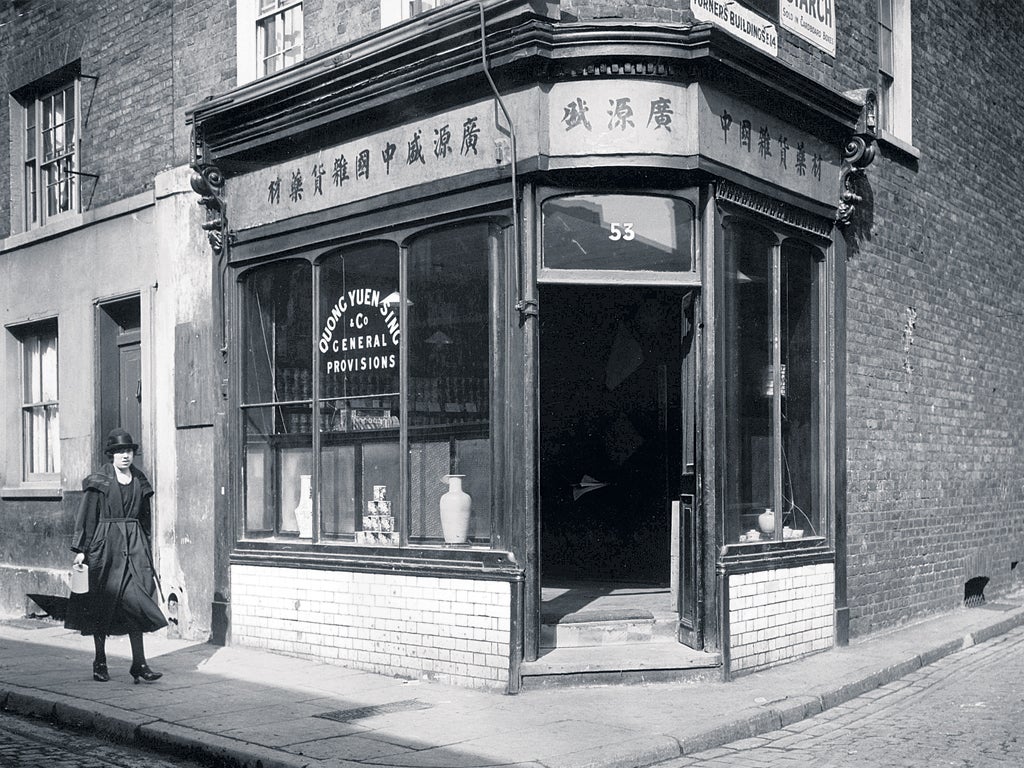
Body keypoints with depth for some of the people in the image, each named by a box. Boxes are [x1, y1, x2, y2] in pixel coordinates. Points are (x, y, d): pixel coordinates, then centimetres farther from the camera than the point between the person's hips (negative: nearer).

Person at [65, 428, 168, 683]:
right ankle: (100, 662, 18)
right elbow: (87, 517, -4)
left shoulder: (139, 482, 10)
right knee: (102, 605, 5)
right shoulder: (99, 481, -3)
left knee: (135, 602, -5)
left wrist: (147, 552, 16)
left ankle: (139, 664, -4)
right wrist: (80, 549, -9)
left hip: (134, 547, 3)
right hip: (105, 545, -3)